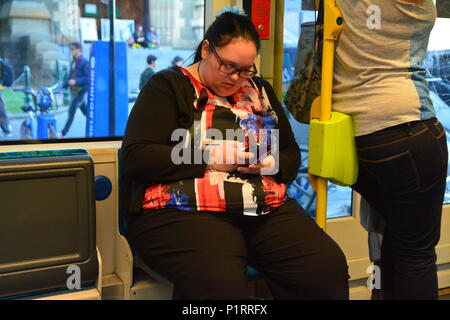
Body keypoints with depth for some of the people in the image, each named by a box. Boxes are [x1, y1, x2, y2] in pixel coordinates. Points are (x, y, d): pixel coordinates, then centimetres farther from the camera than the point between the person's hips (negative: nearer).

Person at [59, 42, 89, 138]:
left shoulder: (84, 62, -13)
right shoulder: (73, 62, 13)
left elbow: (89, 78, -19)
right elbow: (70, 77, 20)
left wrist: (76, 81, -26)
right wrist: (63, 87, 13)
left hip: (82, 90, -8)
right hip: (74, 91, 8)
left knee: (71, 111, -9)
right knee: (85, 111, 15)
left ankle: (63, 133, -6)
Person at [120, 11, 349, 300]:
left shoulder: (260, 91, 19)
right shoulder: (168, 86, 2)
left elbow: (292, 154, 22)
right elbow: (135, 157, -8)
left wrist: (273, 164, -2)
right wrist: (209, 159, -13)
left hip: (267, 209, 5)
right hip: (183, 211, -4)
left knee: (328, 266, -19)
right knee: (218, 283, -35)